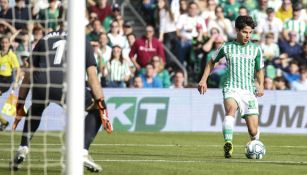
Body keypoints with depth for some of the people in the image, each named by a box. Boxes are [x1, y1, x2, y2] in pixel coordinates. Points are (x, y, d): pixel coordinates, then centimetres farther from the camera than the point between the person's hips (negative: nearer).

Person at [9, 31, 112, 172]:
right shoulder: (83, 43, 26)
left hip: (41, 84, 3)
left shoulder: (45, 39, 31)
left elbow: (29, 74, 29)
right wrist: (101, 106, 9)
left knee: (35, 109, 37)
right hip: (67, 84, -3)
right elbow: (92, 76, 13)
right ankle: (83, 154, 5)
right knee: (96, 109, 21)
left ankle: (22, 149, 22)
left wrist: (20, 105, 33)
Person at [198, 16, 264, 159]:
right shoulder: (227, 47, 6)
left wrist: (261, 85, 0)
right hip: (231, 88, -1)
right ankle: (228, 145, -48)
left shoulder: (256, 50, 8)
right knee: (231, 109, -37)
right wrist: (204, 80, 12)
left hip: (249, 91, 1)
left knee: (253, 131, -3)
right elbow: (212, 62, 21)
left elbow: (259, 71, 19)